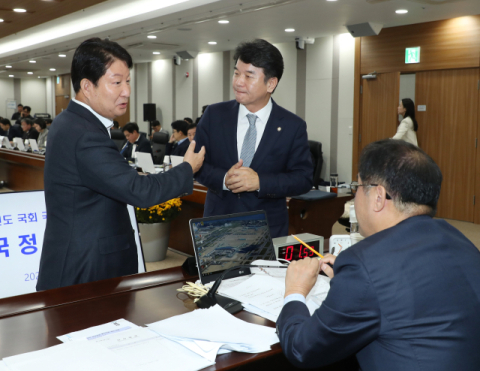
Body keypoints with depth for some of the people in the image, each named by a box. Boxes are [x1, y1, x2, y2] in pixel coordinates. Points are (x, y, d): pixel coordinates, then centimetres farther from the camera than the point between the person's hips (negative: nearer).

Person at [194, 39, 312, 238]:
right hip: (217, 224, 1)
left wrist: (260, 181, -22)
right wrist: (223, 179, -19)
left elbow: (304, 179, -7)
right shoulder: (214, 115, -2)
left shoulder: (293, 126, -6)